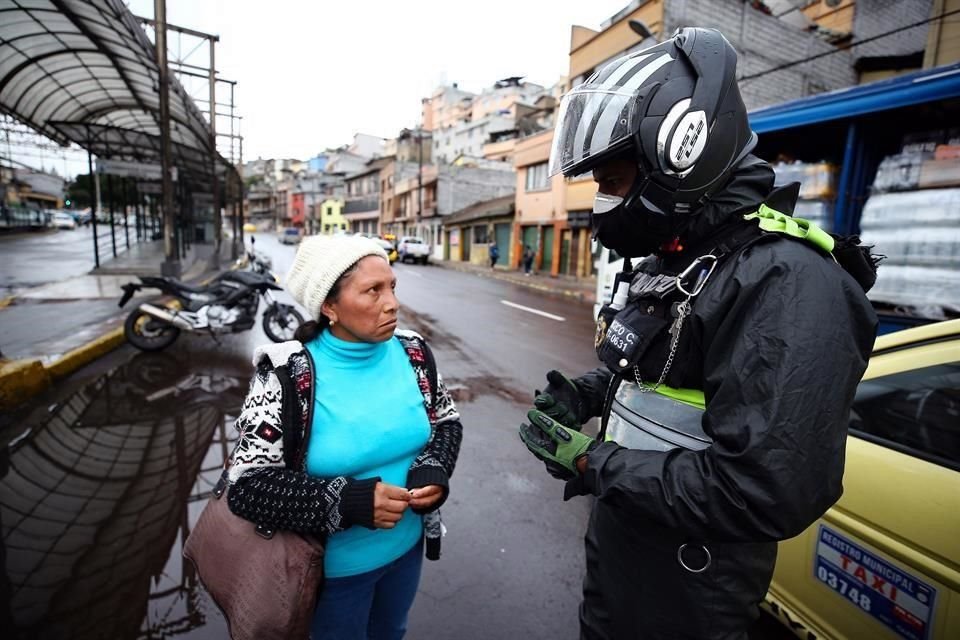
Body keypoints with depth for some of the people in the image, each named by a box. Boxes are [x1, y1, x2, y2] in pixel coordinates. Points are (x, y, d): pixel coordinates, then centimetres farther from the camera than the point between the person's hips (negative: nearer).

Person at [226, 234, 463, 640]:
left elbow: (447, 421, 1)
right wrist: (347, 501, -32)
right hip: (335, 566, -3)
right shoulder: (286, 376, -24)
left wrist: (433, 471, -18)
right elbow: (248, 486, -21)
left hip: (407, 546, 4)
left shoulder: (412, 352, -11)